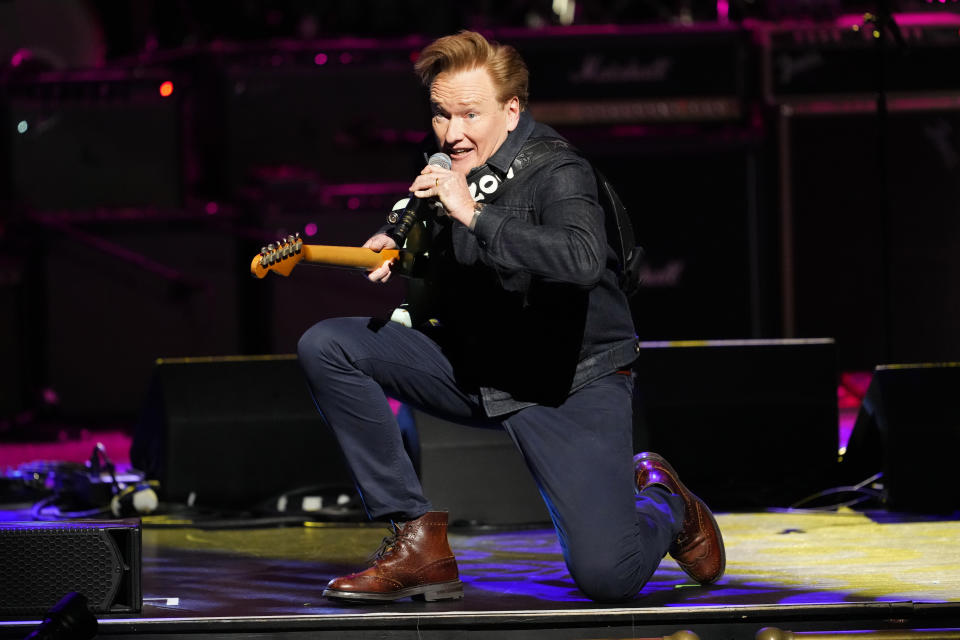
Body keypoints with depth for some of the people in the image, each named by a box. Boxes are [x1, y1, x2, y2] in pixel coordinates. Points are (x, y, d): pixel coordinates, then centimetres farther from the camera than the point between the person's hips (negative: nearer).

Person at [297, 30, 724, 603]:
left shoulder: (556, 173, -20)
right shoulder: (442, 169, 0)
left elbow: (583, 261, -42)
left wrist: (475, 215, -42)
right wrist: (389, 251, 0)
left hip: (573, 384, -7)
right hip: (471, 370, 7)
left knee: (605, 577, -23)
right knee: (326, 346, -11)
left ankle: (663, 504, 17)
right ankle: (419, 542, -7)